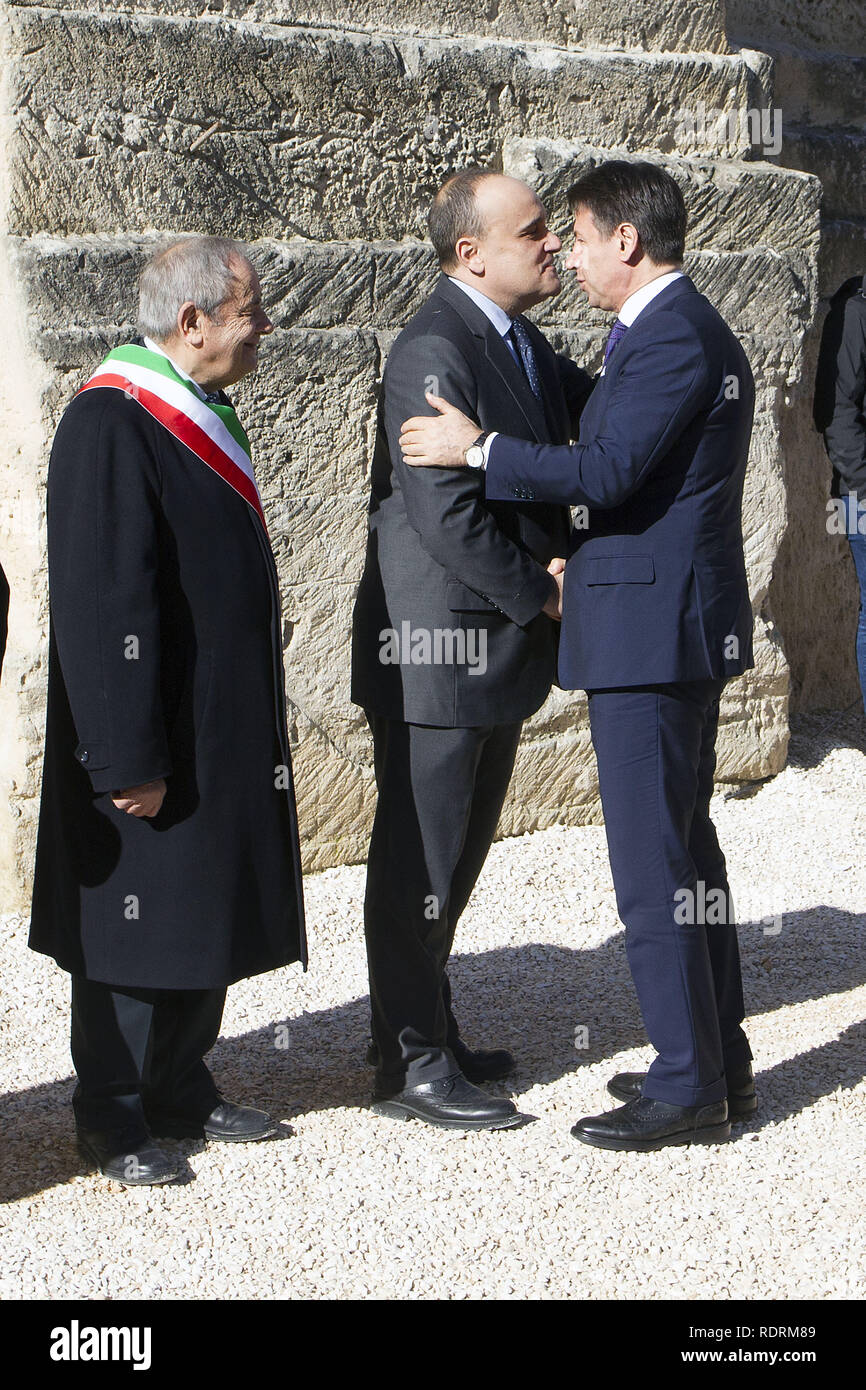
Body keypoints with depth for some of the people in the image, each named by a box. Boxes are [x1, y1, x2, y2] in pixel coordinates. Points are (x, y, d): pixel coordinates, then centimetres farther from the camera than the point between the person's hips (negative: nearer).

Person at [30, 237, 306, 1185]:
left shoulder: (200, 412, 10)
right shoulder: (109, 423, -19)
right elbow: (101, 606, -23)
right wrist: (127, 758, -23)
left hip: (223, 731, 9)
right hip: (152, 737, -9)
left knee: (208, 912, 16)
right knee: (135, 923, 3)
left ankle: (181, 1091, 30)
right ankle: (113, 1118, 17)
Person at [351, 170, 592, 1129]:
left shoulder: (523, 343, 11)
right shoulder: (433, 351, -19)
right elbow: (448, 519, -23)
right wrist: (540, 595, -13)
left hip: (502, 647, 10)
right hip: (438, 649, -9)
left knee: (458, 853, 18)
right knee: (420, 861, 1)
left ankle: (425, 1032, 31)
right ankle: (409, 1063, 12)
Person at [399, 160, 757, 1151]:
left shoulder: (671, 337, -17)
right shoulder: (688, 331, 16)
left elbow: (604, 473, -22)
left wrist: (478, 450, -14)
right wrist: (583, 560, 20)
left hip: (650, 632, -11)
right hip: (683, 627, 11)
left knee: (653, 865, -5)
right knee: (685, 847, 17)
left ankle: (687, 1088, 2)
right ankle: (718, 1059, 26)